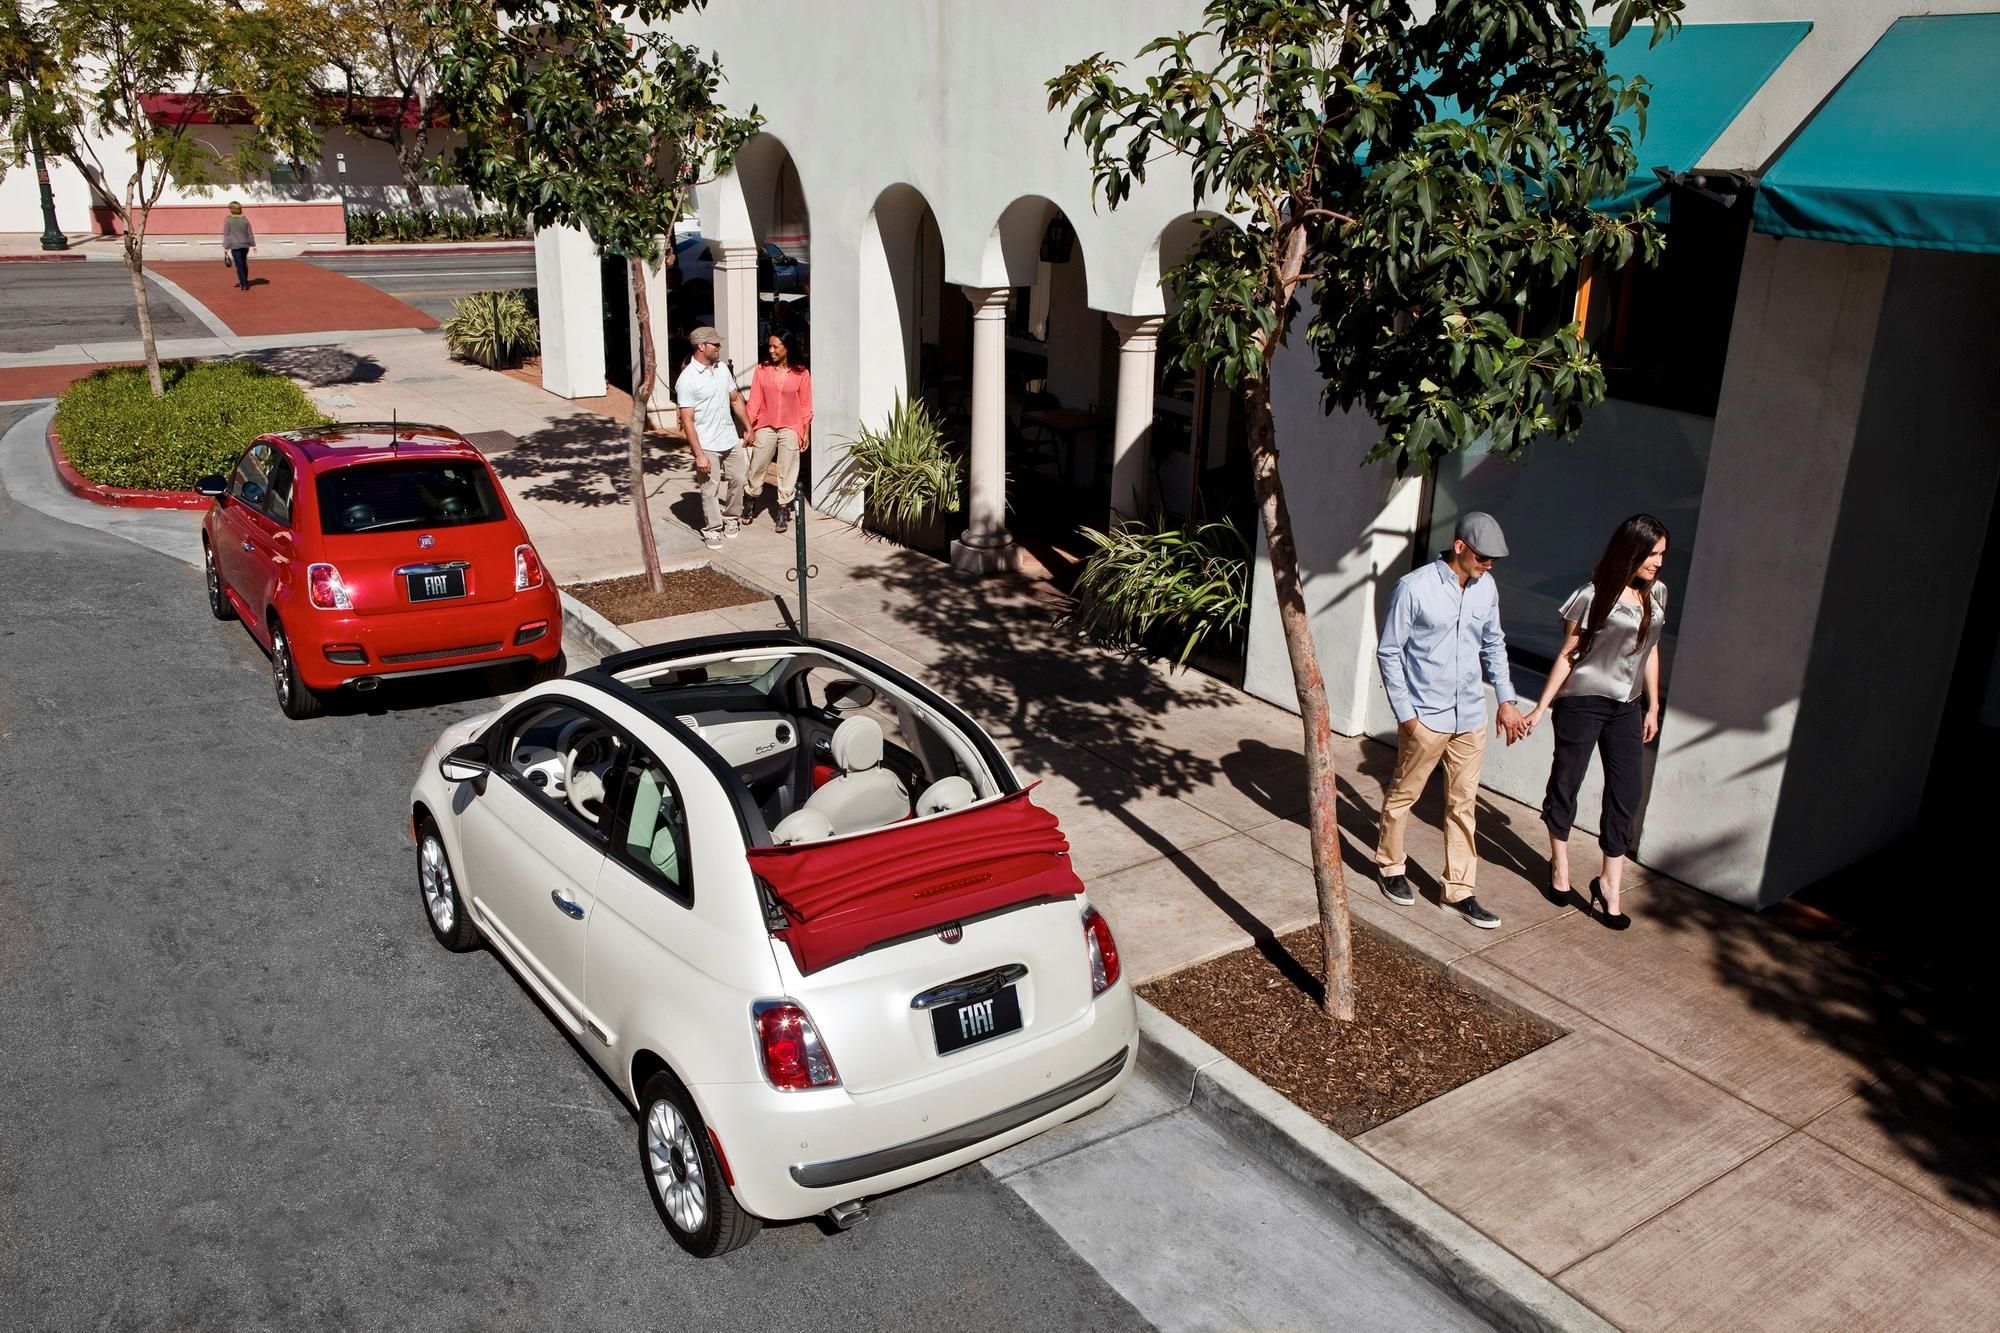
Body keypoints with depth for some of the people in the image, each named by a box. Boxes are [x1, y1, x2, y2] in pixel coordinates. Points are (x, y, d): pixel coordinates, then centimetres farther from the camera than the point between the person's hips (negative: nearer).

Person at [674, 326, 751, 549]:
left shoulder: (723, 368, 4)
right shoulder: (687, 379, -17)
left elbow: (735, 399, 16)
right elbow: (687, 421, -17)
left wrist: (747, 428, 16)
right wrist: (699, 454, -20)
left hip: (731, 439, 6)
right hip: (707, 445, -6)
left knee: (737, 480, 14)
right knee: (710, 489, 2)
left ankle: (731, 518, 33)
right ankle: (712, 530, 16)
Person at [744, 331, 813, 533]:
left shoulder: (801, 373, -5)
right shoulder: (762, 370, -3)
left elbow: (806, 406, -1)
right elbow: (754, 401, -1)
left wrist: (806, 433, -1)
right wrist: (749, 428, -4)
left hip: (790, 429, -1)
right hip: (765, 427, 1)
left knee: (787, 471, 3)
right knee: (757, 468, 10)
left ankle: (783, 510, 14)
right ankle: (753, 503, 30)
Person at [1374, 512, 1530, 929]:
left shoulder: (1486, 588, 2)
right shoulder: (1414, 588, -16)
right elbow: (1389, 652, -11)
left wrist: (1506, 699, 9)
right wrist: (1405, 713, -12)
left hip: (1471, 717, 5)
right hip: (1425, 717, -5)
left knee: (1463, 804, 11)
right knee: (1403, 795, 11)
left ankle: (1459, 891, 20)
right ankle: (1390, 866, 33)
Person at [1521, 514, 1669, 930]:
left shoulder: (1656, 594, 3)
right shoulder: (1594, 596, -14)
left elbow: (1650, 652, 13)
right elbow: (1567, 655, -8)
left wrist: (1653, 706, 15)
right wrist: (1541, 707, -7)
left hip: (1626, 707, 5)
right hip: (1582, 703, -5)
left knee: (1625, 791, 1)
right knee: (1566, 782, 8)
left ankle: (1610, 885, 8)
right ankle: (1559, 864, 29)